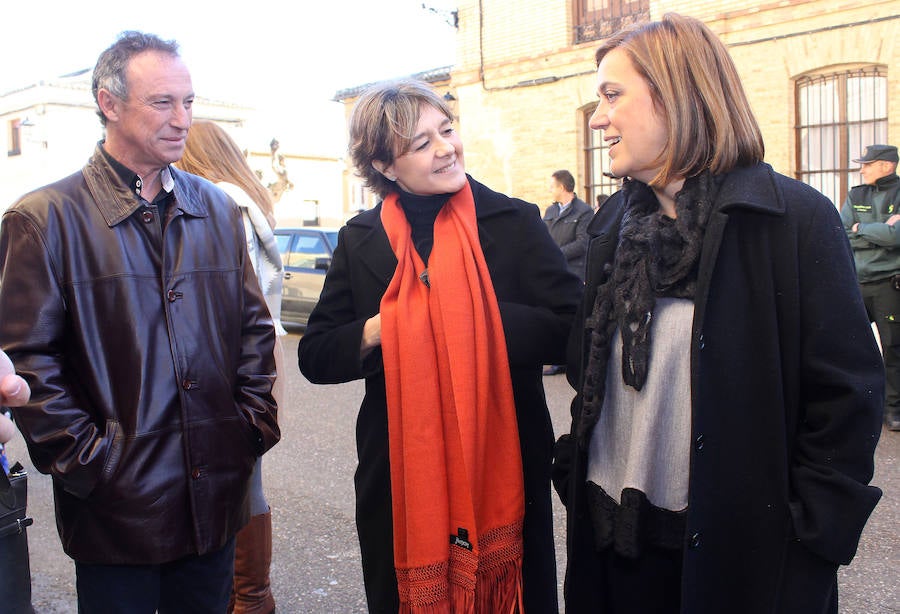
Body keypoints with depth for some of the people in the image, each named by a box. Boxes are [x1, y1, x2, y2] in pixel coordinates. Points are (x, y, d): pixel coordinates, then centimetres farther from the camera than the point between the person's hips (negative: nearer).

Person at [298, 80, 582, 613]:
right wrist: (380, 329, -14)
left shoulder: (516, 222, -4)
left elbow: (573, 331, -9)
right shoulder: (361, 240, 3)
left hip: (504, 469, -1)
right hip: (397, 476, 2)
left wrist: (481, 321, -20)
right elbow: (315, 358, 3)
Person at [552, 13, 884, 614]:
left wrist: (812, 542, -13)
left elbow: (848, 395, -12)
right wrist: (574, 470, 6)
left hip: (739, 546, -5)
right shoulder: (615, 224, 6)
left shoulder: (797, 218, -12)